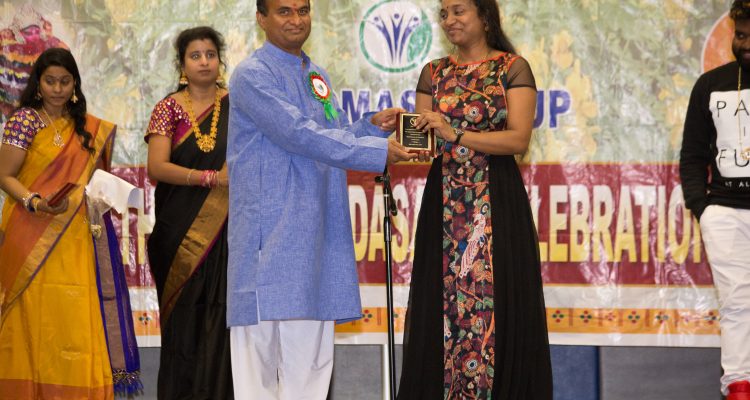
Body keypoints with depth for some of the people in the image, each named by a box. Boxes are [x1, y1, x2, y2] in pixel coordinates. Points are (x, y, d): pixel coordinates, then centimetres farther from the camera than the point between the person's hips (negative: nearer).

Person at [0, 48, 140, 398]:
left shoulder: (90, 128, 14)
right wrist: (35, 202, -22)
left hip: (76, 238, 5)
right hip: (34, 236, -5)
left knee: (78, 316, -1)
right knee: (38, 317, -7)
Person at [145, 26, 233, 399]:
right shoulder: (169, 108, 4)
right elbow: (157, 167, -8)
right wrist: (212, 178, -17)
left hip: (225, 229, 1)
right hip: (181, 230, -1)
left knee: (222, 315, -5)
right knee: (186, 318, -2)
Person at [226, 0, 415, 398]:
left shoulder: (316, 75, 18)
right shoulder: (252, 75, -8)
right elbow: (301, 137, -17)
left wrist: (372, 125, 3)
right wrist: (378, 151, -18)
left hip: (316, 233, 8)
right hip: (272, 230, -8)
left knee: (312, 354, 7)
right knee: (265, 344, -8)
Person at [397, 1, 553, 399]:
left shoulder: (513, 68, 0)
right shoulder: (433, 72, 13)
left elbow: (519, 139, -11)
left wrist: (456, 135, -20)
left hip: (497, 202, -4)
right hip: (444, 203, 4)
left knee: (499, 306, -3)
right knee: (441, 306, 1)